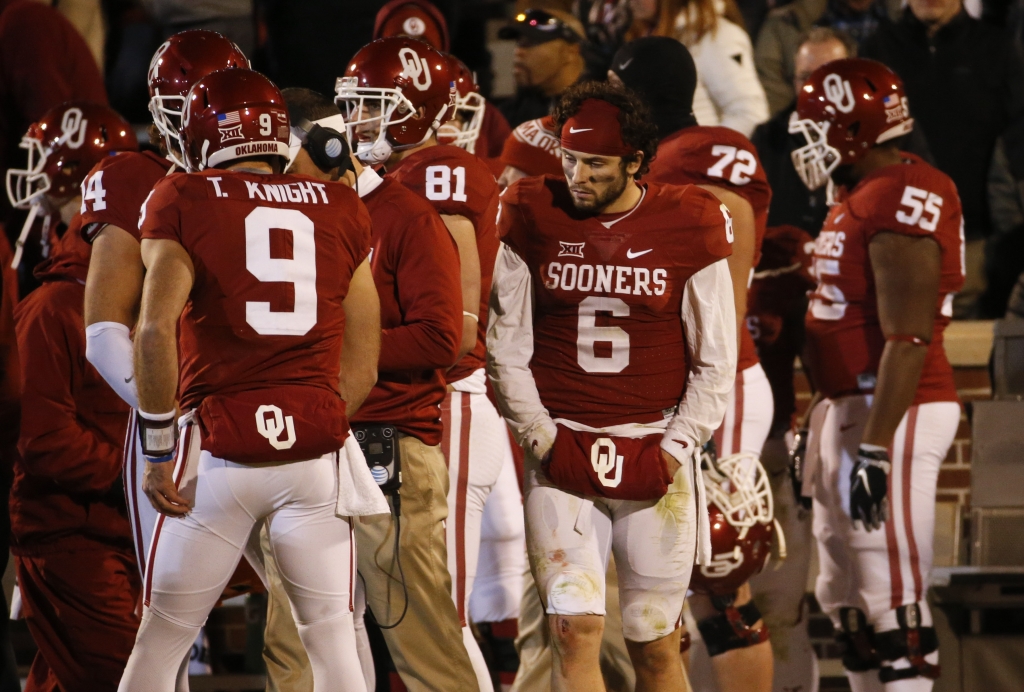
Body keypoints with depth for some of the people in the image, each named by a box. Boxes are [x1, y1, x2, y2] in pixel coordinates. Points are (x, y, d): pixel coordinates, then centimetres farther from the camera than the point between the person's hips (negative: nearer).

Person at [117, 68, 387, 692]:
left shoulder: (182, 204, 1)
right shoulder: (343, 211, 11)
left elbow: (156, 329, -12)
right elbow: (361, 365, 11)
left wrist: (160, 446, -5)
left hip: (219, 449, -2)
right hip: (316, 449, 2)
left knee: (161, 642, 7)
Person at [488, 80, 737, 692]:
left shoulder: (689, 227, -2)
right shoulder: (534, 217, 0)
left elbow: (715, 364, 3)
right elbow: (507, 349, 5)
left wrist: (674, 450, -5)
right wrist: (542, 437, -4)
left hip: (655, 453, 0)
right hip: (562, 452, 0)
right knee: (576, 630, -13)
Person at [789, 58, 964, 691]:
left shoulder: (900, 204, -17)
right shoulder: (862, 197, 15)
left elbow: (907, 341, -23)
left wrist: (875, 448, -25)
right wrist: (822, 429, 24)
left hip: (895, 413, -11)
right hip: (849, 409, 11)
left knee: (893, 604, -10)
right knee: (848, 602, 15)